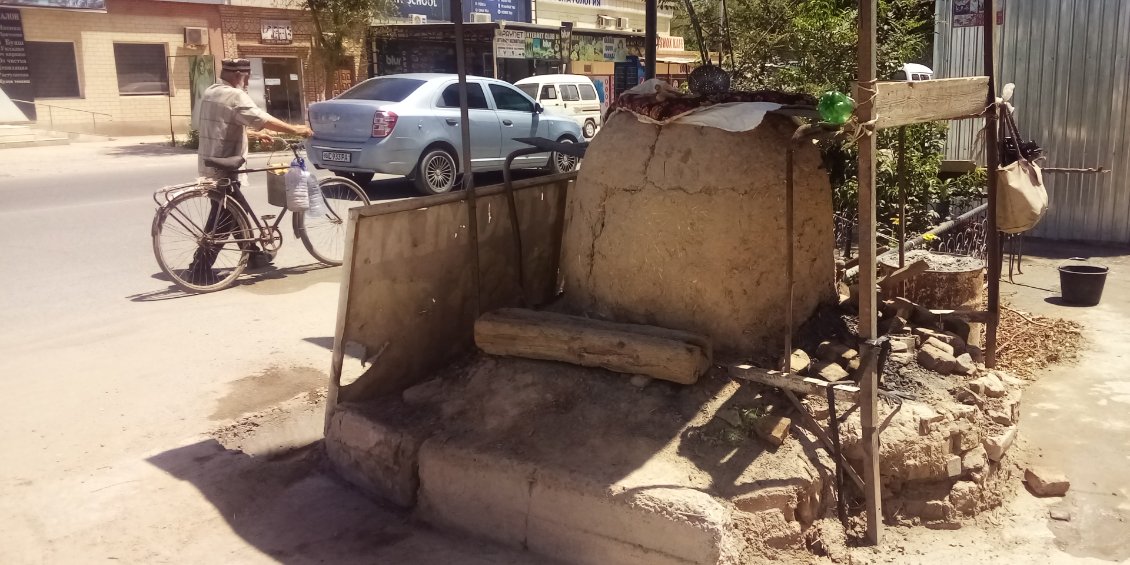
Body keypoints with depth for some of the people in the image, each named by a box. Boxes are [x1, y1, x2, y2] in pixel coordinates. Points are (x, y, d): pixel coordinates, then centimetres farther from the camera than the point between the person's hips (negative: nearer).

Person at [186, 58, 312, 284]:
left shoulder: (210, 93, 15)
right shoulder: (234, 95, -15)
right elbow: (262, 119, -21)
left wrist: (255, 135, 26)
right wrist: (294, 130, -14)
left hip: (212, 164, 10)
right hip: (223, 168, -10)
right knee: (222, 220, -7)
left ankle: (253, 254, 31)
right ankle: (200, 269, -7)